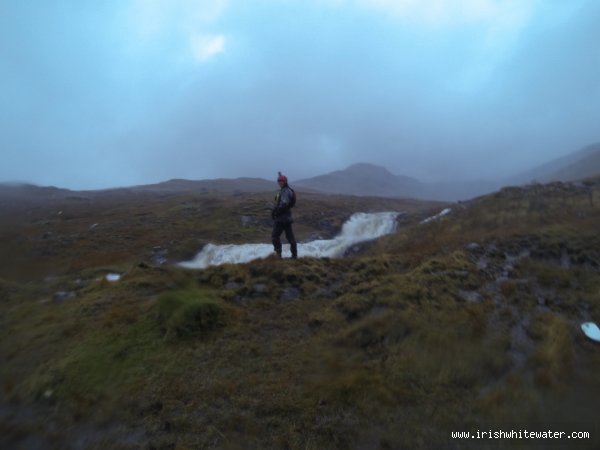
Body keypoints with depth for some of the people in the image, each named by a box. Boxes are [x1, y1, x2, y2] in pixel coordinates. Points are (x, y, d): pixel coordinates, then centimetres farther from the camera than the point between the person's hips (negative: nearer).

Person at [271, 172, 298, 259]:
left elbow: (284, 203, -28)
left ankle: (278, 254, -1)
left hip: (281, 217, -9)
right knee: (290, 237, 9)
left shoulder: (284, 191, -16)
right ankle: (294, 255, 12)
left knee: (275, 236, -1)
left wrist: (276, 211, -22)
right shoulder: (289, 190, 14)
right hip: (287, 217, 10)